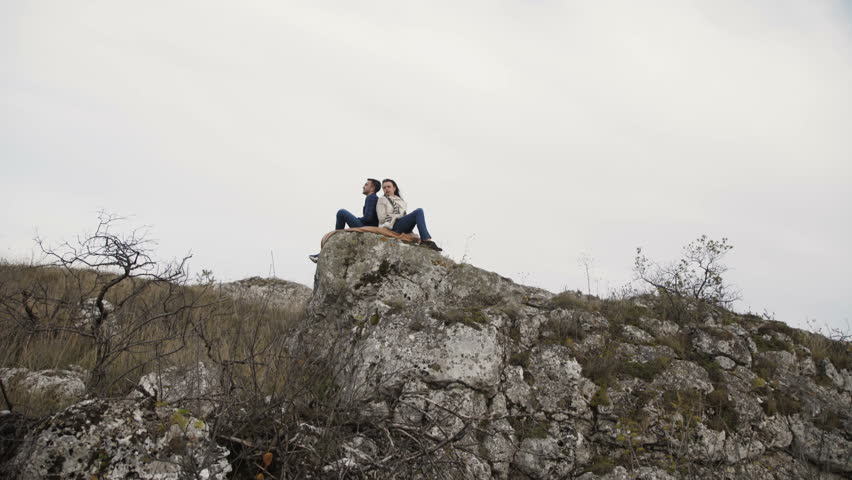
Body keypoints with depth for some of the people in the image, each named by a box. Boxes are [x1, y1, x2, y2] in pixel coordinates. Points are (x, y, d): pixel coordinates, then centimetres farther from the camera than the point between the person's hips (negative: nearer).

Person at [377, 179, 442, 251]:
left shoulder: (401, 200, 29)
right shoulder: (382, 200, 12)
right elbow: (382, 218, 0)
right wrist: (399, 216, -6)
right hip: (393, 226, -6)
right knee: (419, 211, -24)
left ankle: (425, 240, -34)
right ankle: (427, 240, -36)